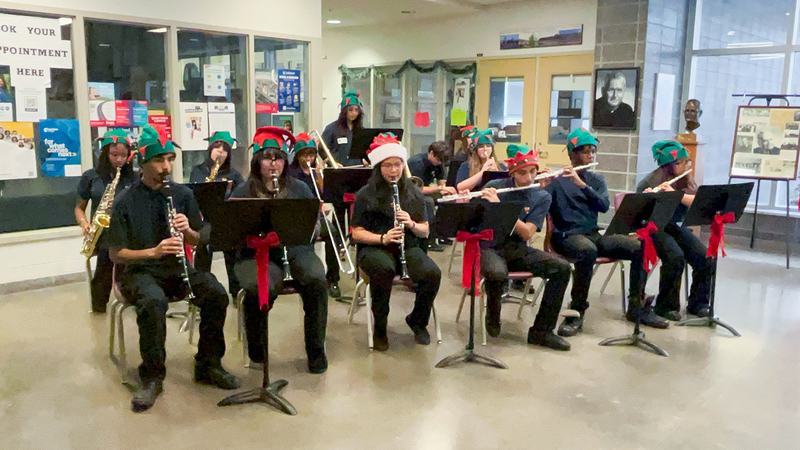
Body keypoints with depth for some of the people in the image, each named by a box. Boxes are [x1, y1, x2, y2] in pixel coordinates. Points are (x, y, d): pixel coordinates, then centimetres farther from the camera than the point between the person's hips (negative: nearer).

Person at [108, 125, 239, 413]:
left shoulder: (183, 195, 5)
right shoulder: (126, 202, -5)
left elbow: (196, 241, 10)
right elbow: (116, 254, -6)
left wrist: (187, 230, -14)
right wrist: (153, 252, -22)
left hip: (175, 269, 4)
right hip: (139, 272, -3)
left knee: (217, 294, -23)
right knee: (154, 303, -36)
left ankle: (208, 365, -5)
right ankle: (152, 376, -16)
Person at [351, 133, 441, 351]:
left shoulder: (413, 193, 10)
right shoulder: (366, 195, 1)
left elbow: (425, 232, 10)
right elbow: (357, 233, -2)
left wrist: (412, 224, -13)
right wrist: (382, 238, -19)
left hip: (408, 247, 3)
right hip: (374, 248, -3)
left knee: (433, 273, -27)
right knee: (384, 270, -38)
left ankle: (418, 319, 4)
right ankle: (380, 328, -14)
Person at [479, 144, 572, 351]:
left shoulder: (542, 197, 1)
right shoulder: (494, 187, -2)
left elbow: (527, 233, -13)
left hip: (517, 249, 3)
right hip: (489, 246, -3)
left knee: (562, 268, -17)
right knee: (497, 273, -38)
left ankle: (541, 331, -6)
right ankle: (492, 314, -2)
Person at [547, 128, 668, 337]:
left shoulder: (596, 179, 14)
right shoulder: (557, 180, -2)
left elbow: (604, 206, -6)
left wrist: (581, 184, -20)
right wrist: (543, 187, -34)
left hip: (594, 234, 6)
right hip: (567, 236, -6)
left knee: (640, 247, -13)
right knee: (588, 250, -40)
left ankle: (636, 306, 3)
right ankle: (576, 311, -26)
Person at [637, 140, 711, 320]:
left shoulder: (686, 180, 7)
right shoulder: (651, 181, -10)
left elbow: (697, 201, -9)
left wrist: (674, 193, -25)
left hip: (676, 226, 6)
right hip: (654, 228, -6)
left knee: (703, 256, -16)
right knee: (676, 257, -30)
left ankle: (697, 304, 1)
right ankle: (666, 306, -13)